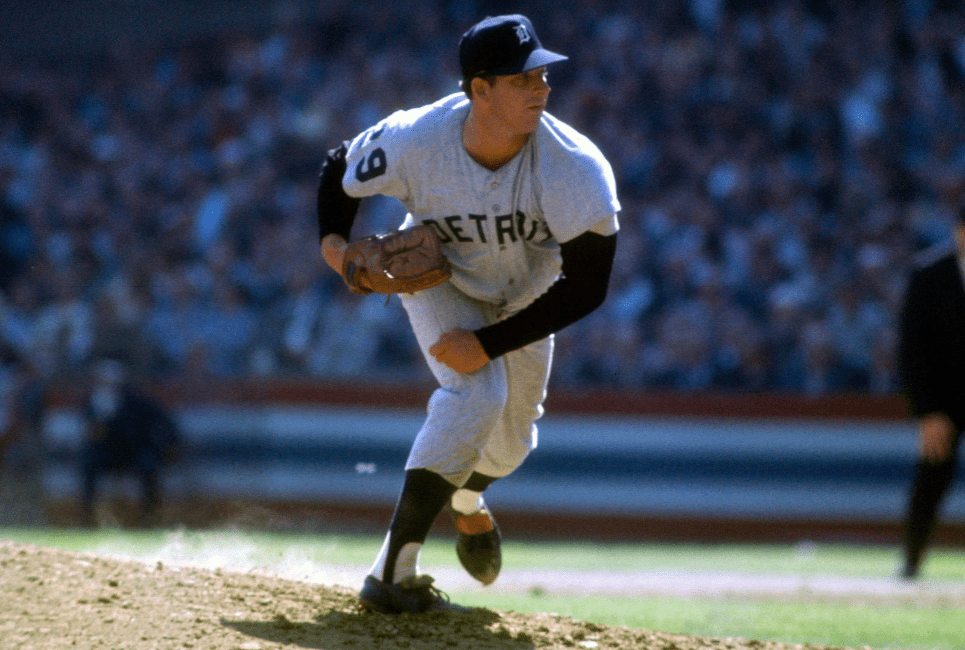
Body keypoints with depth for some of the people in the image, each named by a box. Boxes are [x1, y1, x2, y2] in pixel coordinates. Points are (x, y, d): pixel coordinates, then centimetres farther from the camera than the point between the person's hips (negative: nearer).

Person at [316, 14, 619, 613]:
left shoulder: (576, 169, -37)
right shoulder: (415, 142, -34)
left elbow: (587, 287, -33)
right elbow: (342, 166, -11)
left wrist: (489, 343, -35)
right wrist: (333, 239, -31)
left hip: (524, 299, 3)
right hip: (439, 283, -3)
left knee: (511, 437, 16)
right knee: (477, 394, -28)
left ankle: (466, 498, 56)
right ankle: (393, 574, -29)